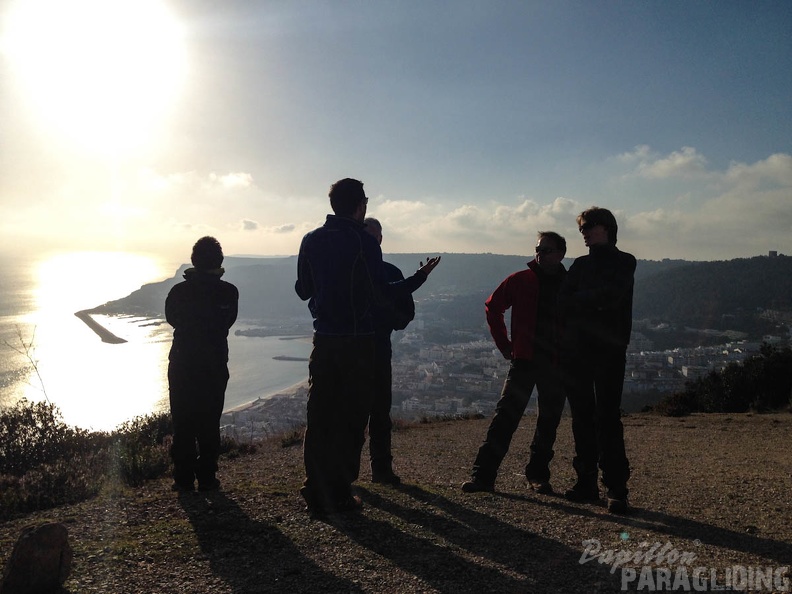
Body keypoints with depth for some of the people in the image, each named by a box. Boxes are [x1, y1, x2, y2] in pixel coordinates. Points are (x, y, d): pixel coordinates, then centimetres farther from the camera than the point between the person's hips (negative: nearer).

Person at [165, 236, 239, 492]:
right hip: (215, 366, 0)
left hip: (181, 366, 0)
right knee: (209, 425, 9)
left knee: (182, 424, 9)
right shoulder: (229, 292, -9)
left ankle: (183, 478, 13)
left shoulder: (179, 291, -8)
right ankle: (206, 478, 12)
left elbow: (171, 318, 10)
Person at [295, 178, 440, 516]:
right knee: (351, 419, 6)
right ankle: (340, 494, 12)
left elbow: (303, 291, 11)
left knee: (318, 416, 9)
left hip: (324, 339, 4)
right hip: (357, 341, -4)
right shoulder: (363, 242, -9)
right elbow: (381, 294, -12)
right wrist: (420, 277, 1)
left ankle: (316, 494, 11)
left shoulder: (311, 241, 6)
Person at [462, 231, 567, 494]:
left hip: (557, 364, 2)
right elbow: (492, 307, 10)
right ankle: (483, 474, -7)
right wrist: (504, 344, 5)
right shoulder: (521, 280, 1)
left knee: (549, 422, 8)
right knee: (505, 416, -9)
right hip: (524, 359, -2)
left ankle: (538, 475, 22)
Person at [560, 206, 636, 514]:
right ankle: (586, 482, 13)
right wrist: (595, 301, -9)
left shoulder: (623, 262, 5)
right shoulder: (581, 264, 19)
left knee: (608, 418, -9)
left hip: (609, 350, -5)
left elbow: (611, 296, -13)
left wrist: (580, 299, -2)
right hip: (577, 350, 5)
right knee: (582, 417, 6)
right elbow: (563, 301, 5)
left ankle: (617, 489, -3)